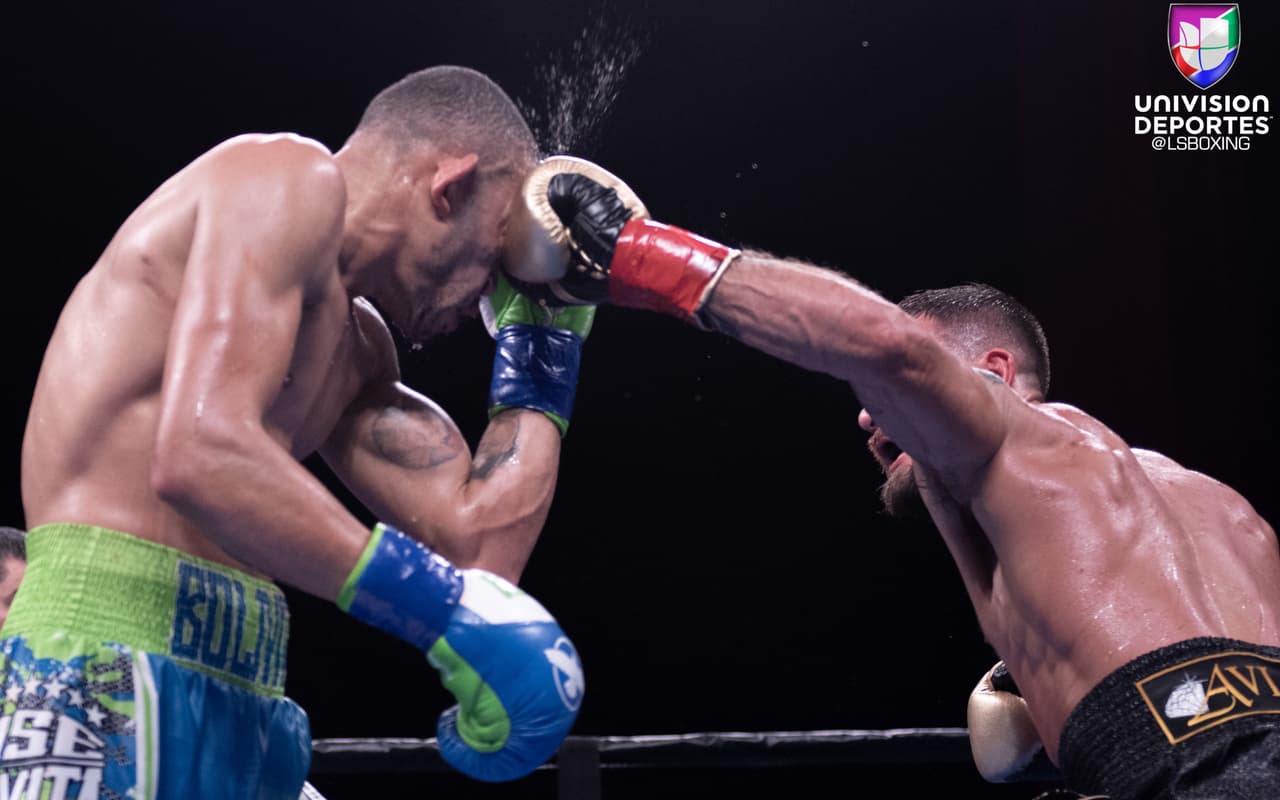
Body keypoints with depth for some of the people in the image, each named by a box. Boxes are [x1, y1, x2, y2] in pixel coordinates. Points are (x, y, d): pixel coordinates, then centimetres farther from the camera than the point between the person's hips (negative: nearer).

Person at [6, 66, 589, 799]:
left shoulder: (353, 346, 19)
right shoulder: (290, 178, -6)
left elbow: (474, 541, 12)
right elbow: (198, 453, -21)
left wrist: (544, 345, 19)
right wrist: (445, 609, -22)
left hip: (233, 710, 9)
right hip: (116, 681, -9)